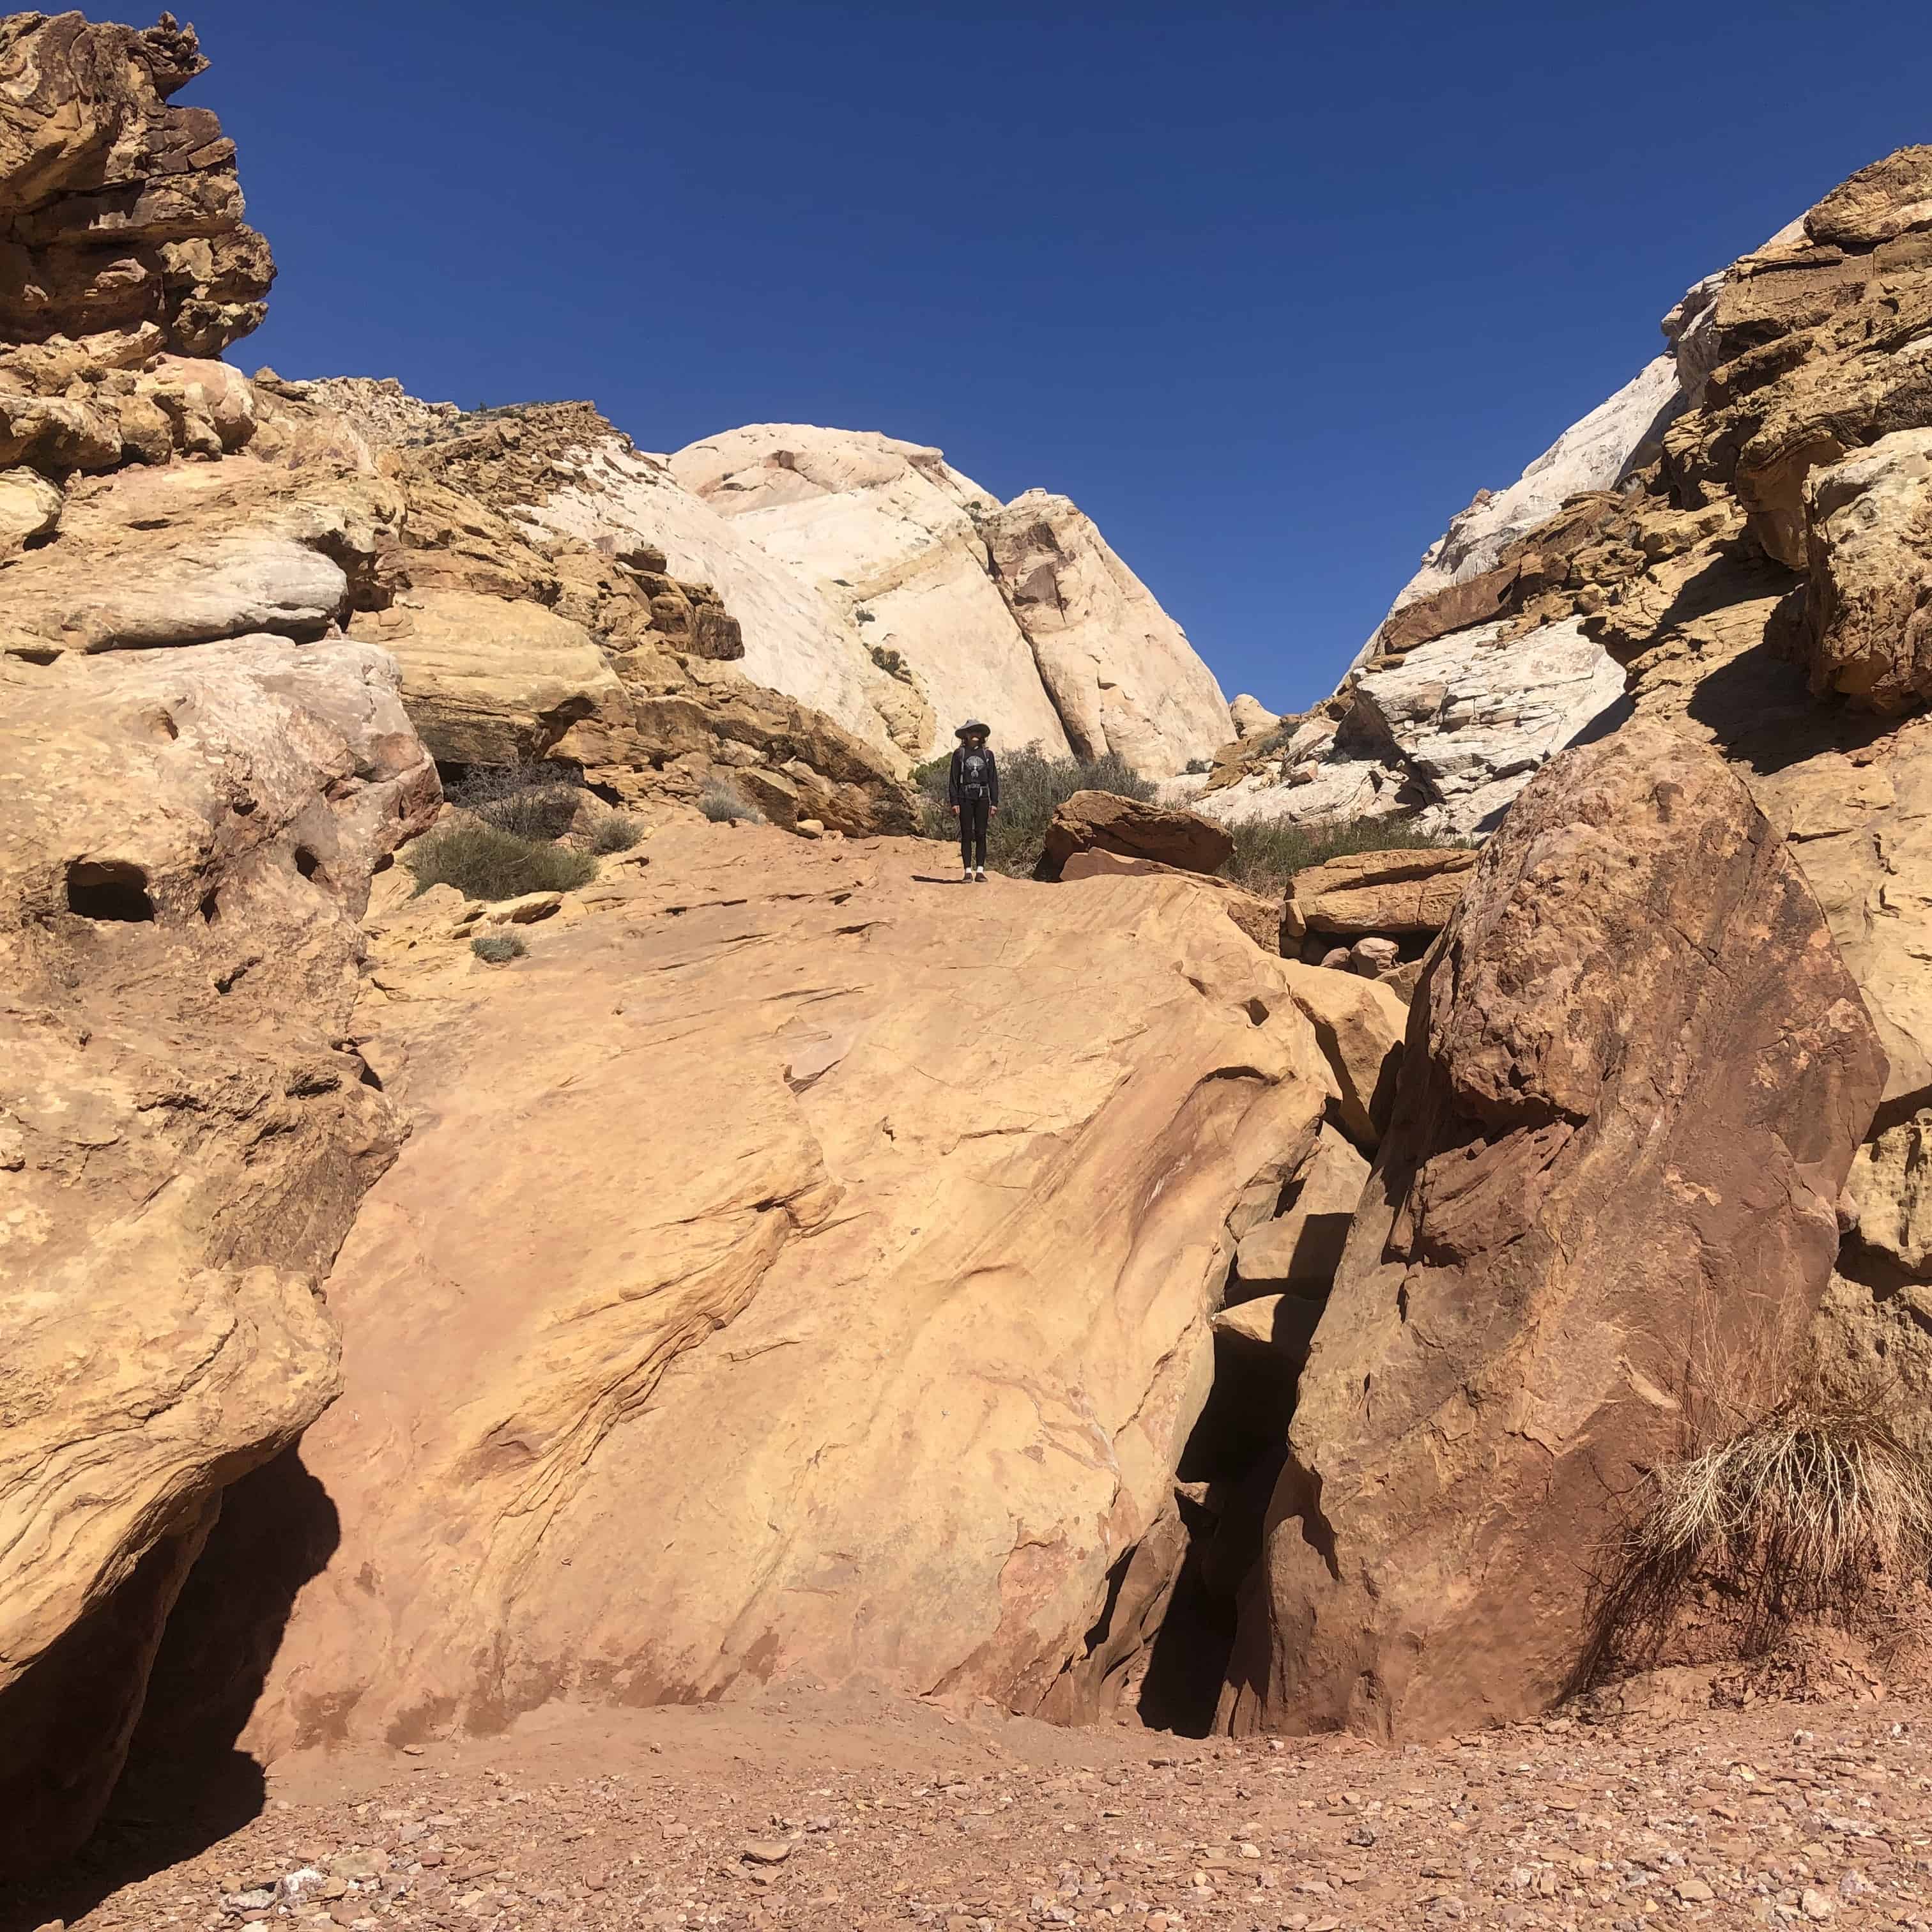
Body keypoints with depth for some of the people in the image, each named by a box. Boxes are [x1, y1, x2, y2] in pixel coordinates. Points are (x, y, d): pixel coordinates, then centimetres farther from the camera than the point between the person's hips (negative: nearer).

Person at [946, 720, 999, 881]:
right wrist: (954, 802, -5)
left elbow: (993, 780, 10)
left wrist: (994, 802, 3)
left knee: (981, 835, 0)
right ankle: (968, 871, 1)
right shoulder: (959, 754, 4)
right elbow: (953, 779, 3)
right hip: (965, 797, -1)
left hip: (982, 798, 2)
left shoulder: (988, 755, 9)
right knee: (967, 835, -2)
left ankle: (980, 871, 4)